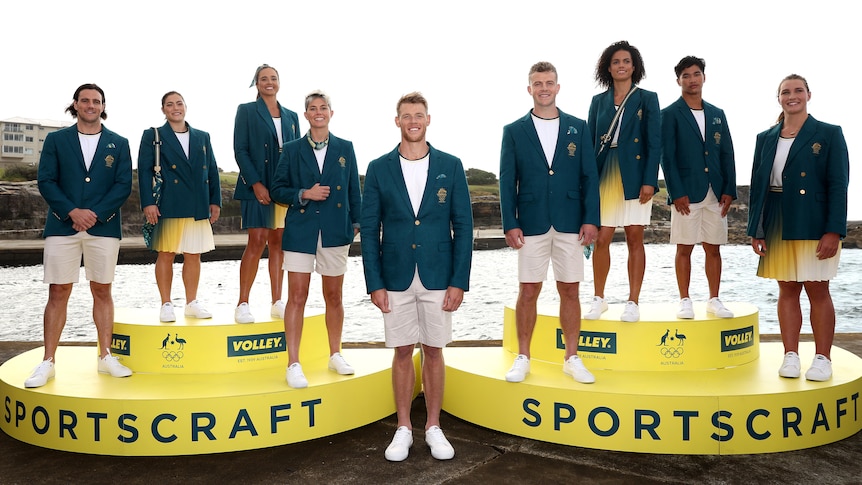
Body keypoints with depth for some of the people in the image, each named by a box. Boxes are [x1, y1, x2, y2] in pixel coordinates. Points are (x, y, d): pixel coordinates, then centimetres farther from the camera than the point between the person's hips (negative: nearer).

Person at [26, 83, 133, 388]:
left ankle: (106, 357, 13)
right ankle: (48, 362, 6)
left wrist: (94, 213, -11)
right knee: (58, 293, 0)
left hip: (104, 227, 0)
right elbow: (46, 181, 1)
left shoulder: (118, 144, 9)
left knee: (102, 291, 5)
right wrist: (73, 212, -13)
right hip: (62, 226, 0)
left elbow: (124, 186, 1)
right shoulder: (56, 140, 9)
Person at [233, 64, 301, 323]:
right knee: (257, 242, -10)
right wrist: (255, 183, -14)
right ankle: (243, 304, -3)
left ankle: (277, 303, 10)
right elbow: (240, 149, -4)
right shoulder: (246, 111, 4)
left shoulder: (290, 116, 15)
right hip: (257, 186, -4)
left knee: (278, 242, 5)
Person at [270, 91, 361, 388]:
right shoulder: (292, 150, 5)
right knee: (297, 298, -4)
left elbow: (354, 191, 10)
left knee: (334, 296, 11)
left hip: (336, 232, 1)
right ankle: (293, 364, 2)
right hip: (301, 232, -1)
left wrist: (357, 224, 3)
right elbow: (278, 190, 5)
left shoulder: (345, 148, 8)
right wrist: (304, 194, -11)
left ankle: (335, 355, 26)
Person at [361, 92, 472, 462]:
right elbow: (369, 229, 2)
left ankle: (433, 427, 23)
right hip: (396, 279, 0)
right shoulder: (379, 169, 2)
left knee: (434, 351, 8)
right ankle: (403, 428, 22)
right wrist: (375, 284, -4)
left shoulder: (450, 166, 1)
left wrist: (459, 282, -5)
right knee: (402, 352, 8)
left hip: (437, 278, 0)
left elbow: (463, 226, 1)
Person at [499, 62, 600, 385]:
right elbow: (507, 181, 2)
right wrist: (509, 224, -6)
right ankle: (523, 358, 15)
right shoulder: (514, 131, 6)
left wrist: (591, 219, -4)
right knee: (528, 291, 3)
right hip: (531, 224, -1)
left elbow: (589, 176, 5)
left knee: (569, 290, 6)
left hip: (570, 223, 1)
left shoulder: (577, 128, 8)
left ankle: (572, 359, 17)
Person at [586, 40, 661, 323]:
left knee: (635, 239, 2)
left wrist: (649, 181, -11)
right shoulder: (599, 101, 11)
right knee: (601, 239, 0)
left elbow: (654, 142, -2)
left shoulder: (647, 99, 4)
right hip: (604, 176, 2)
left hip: (635, 177, -2)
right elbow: (591, 143, 9)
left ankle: (633, 302, 9)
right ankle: (599, 298, 15)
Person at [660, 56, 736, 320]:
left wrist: (729, 190, 2)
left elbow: (727, 155, 12)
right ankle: (685, 301, 9)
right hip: (686, 194, -4)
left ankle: (714, 300, 17)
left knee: (713, 248, 8)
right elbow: (667, 157, -6)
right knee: (684, 248, 0)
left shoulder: (717, 115, 14)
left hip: (715, 194, 4)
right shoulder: (670, 114, 0)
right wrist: (677, 193, -13)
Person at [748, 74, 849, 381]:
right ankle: (790, 356, 13)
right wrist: (755, 230, 3)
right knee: (787, 290, 7)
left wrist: (834, 231, -13)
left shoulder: (829, 134, 1)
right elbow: (757, 186, 9)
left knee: (817, 290, 2)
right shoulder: (766, 139, 11)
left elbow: (838, 185, -5)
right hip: (776, 226, 3)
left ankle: (822, 359, 11)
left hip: (814, 226, -3)